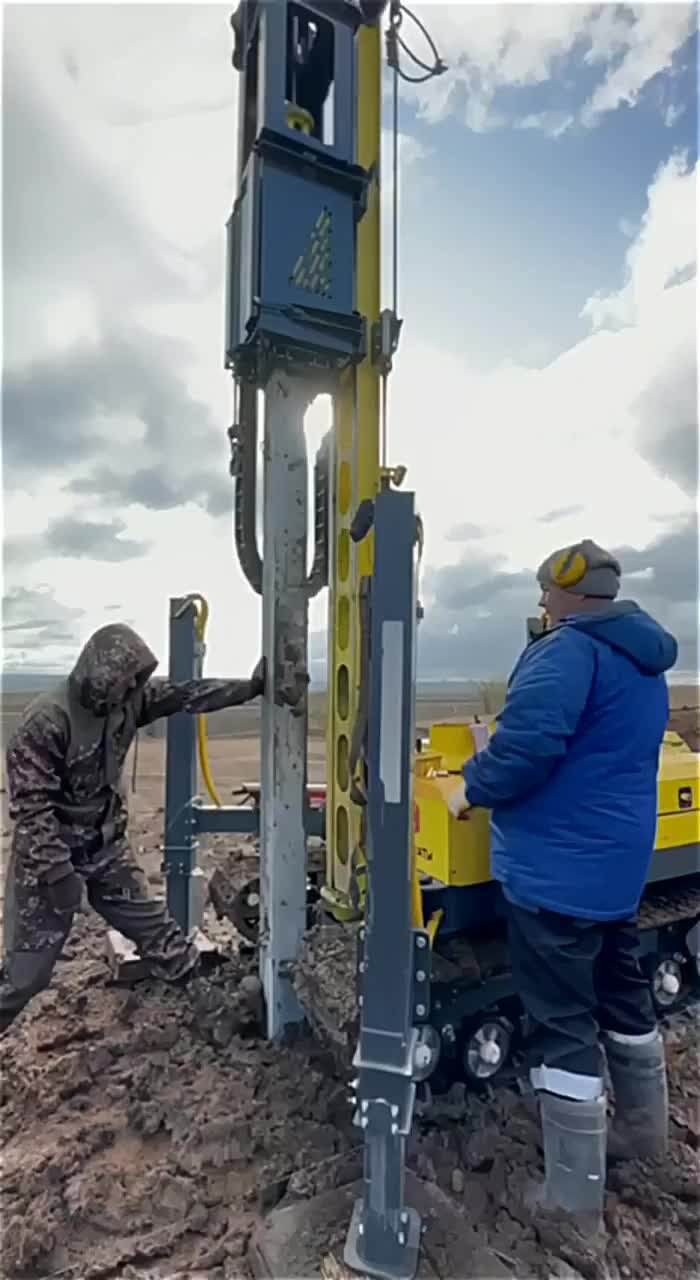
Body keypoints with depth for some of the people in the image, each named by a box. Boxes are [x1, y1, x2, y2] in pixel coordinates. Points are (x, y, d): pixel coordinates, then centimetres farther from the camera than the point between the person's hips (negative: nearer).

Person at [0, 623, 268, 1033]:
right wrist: (58, 872, -24)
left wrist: (251, 687, -5)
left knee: (151, 923, 16)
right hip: (51, 854, -6)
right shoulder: (46, 720, -26)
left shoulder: (128, 700, -6)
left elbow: (185, 695, -2)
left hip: (107, 845, 6)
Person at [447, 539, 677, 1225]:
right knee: (622, 991, 26)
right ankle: (643, 1125, 45)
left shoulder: (567, 650, -19)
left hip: (557, 866, -10)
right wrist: (494, 762, 19)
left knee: (561, 1021, 3)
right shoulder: (644, 660, 12)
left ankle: (574, 1190, 17)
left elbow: (527, 742, -31)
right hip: (616, 860, 10)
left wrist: (475, 787, -13)